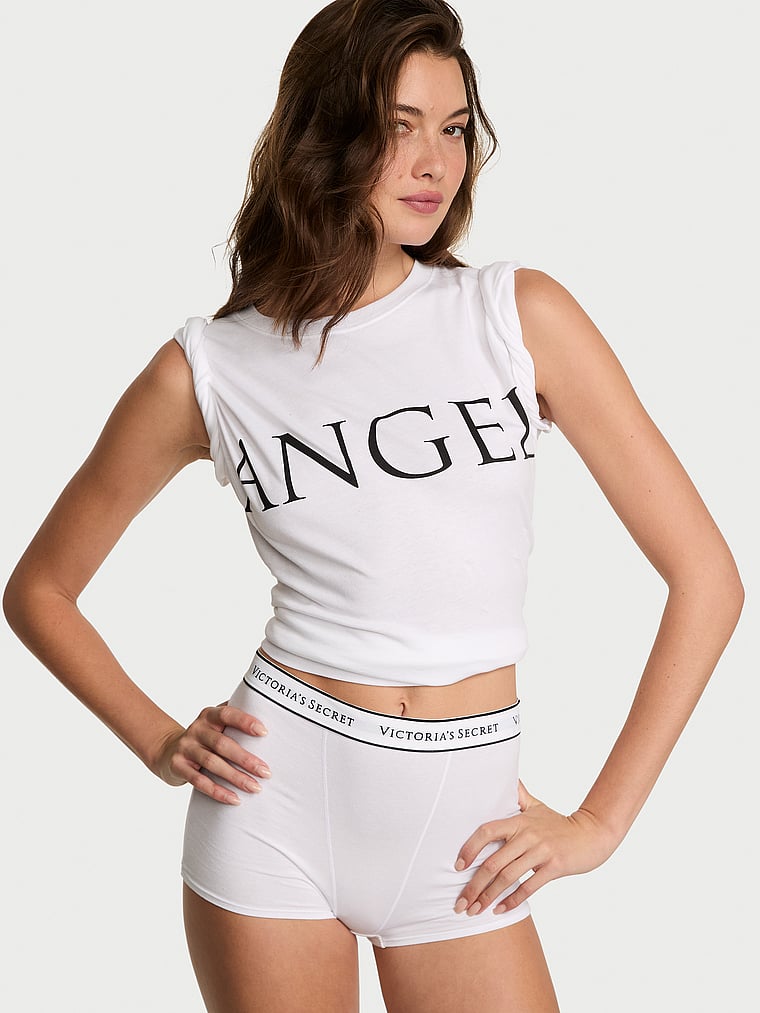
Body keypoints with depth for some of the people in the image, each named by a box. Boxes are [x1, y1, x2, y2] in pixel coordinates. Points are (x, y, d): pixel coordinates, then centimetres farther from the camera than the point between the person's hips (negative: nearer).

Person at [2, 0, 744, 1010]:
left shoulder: (521, 314, -4)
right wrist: (159, 742, 1)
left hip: (462, 826, 0)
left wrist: (600, 821, -4)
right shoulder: (208, 369, -2)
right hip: (275, 808, 0)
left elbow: (706, 574, -4)